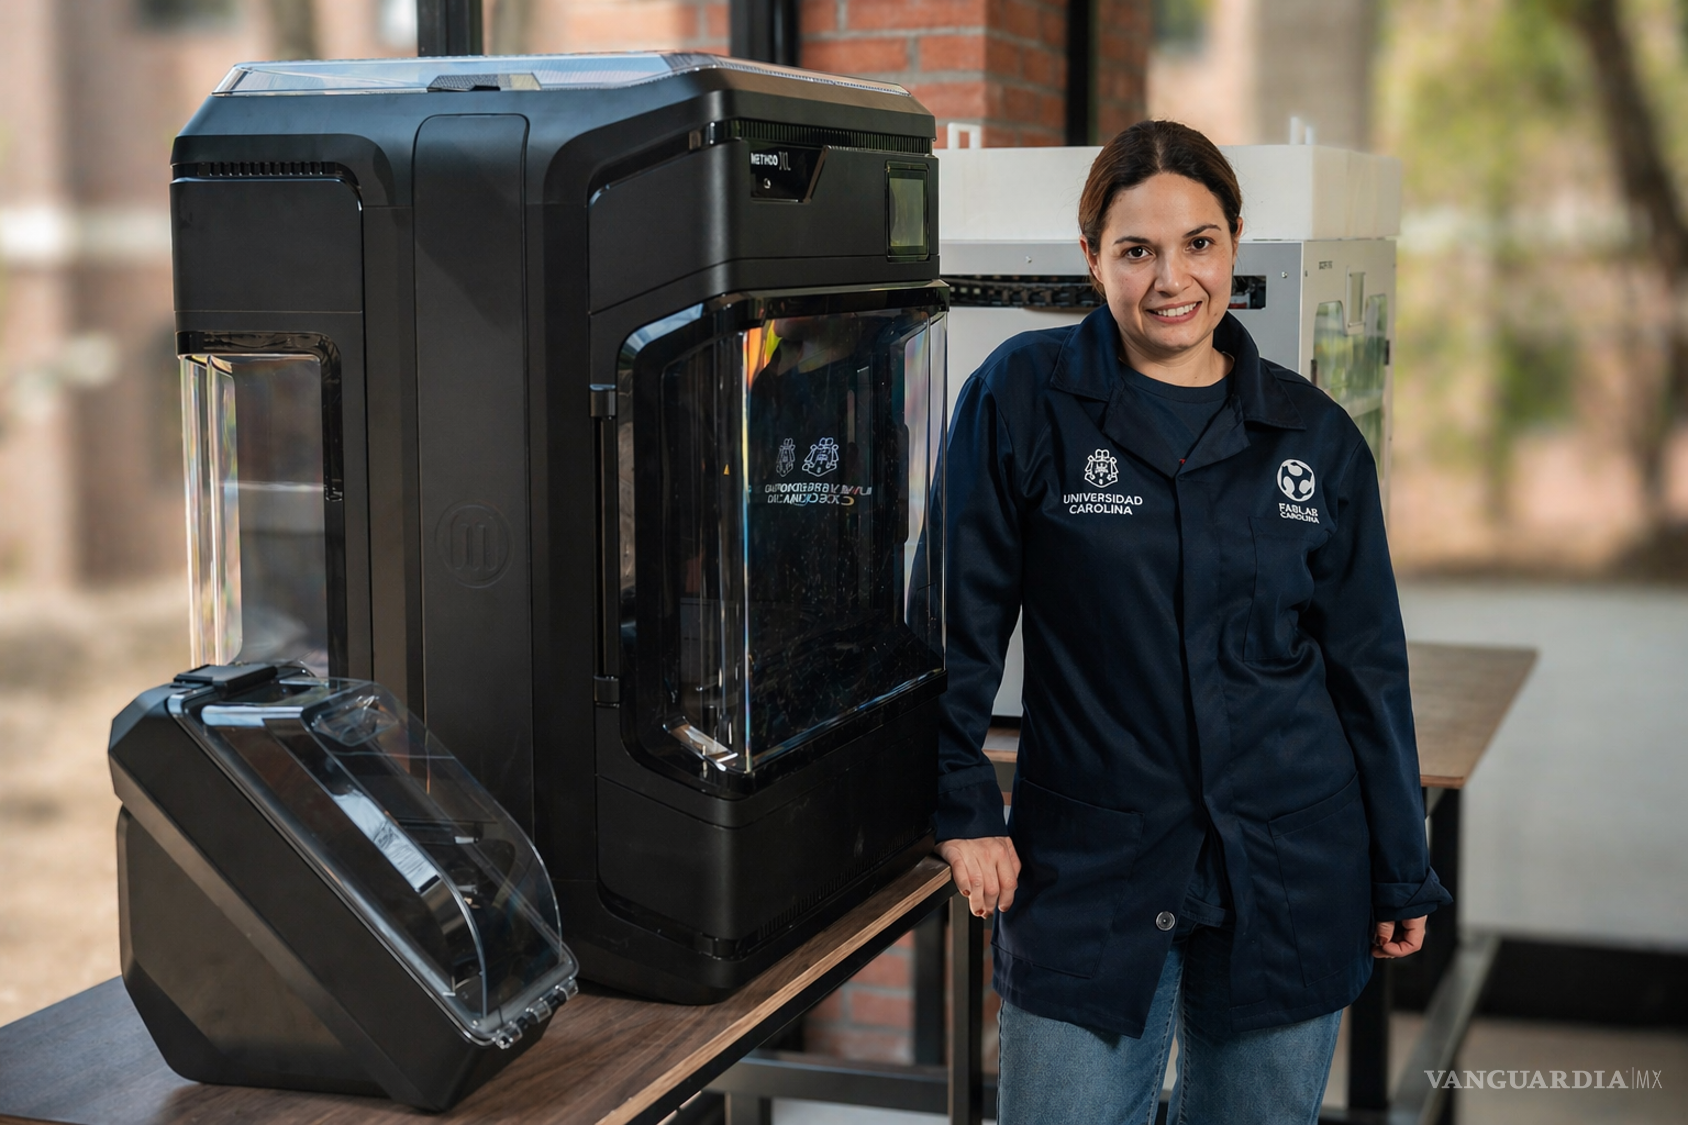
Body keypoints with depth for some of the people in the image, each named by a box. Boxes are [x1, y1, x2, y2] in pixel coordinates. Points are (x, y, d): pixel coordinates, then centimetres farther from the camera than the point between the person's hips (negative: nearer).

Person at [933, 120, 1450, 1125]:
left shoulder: (1316, 435, 4)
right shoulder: (1025, 396, -4)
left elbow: (1368, 666, 9)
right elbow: (960, 619, -2)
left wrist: (1402, 878, 11)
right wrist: (965, 811, -7)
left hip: (1289, 880, 2)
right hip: (1084, 875, -2)